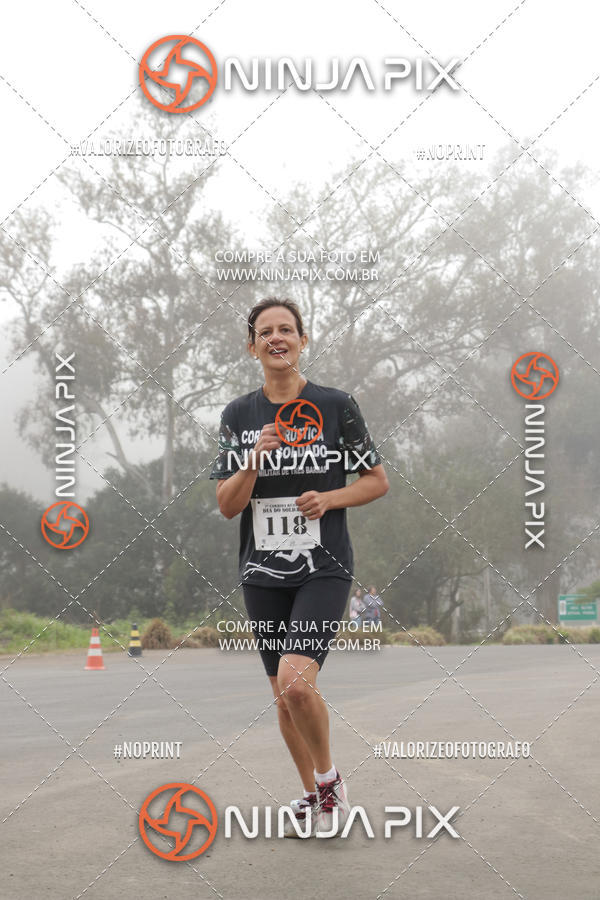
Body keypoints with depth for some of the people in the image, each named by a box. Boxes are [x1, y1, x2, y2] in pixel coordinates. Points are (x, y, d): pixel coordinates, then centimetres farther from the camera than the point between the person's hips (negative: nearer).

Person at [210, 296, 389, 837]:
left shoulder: (336, 405, -3)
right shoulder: (238, 415, 5)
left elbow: (378, 482, 4)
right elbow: (227, 506, 3)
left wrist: (328, 498, -13)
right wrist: (255, 460, -14)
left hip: (323, 569, -4)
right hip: (262, 573, 4)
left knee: (296, 681, -21)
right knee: (283, 696, 10)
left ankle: (330, 779, 3)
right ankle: (313, 794, 30)